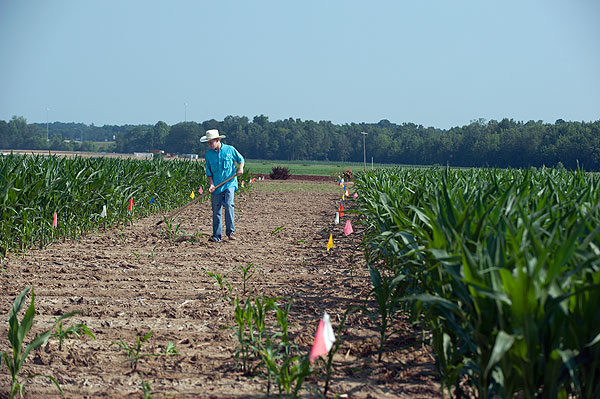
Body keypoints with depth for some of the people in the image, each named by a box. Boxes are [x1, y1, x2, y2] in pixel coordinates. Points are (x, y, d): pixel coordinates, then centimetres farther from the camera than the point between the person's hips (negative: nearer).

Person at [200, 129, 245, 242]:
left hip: (230, 183, -3)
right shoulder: (208, 154, 6)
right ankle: (216, 236, 8)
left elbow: (240, 159, 15)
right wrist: (211, 184, -5)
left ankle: (230, 231, -11)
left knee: (228, 205, -21)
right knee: (216, 210, 1)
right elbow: (209, 172, 9)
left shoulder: (230, 149, 1)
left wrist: (240, 168, -4)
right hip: (217, 186, 3)